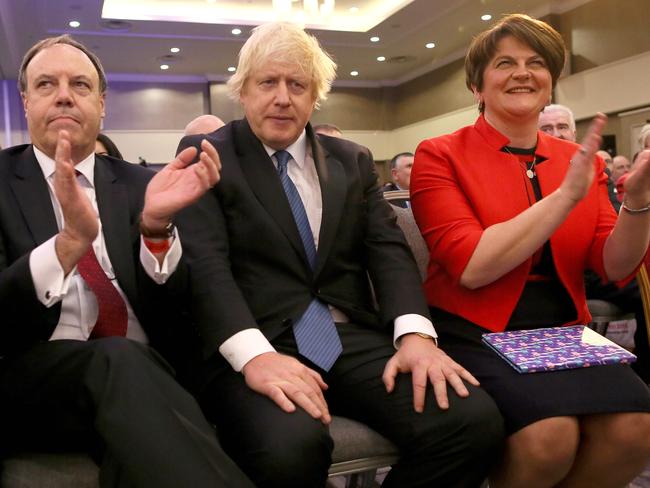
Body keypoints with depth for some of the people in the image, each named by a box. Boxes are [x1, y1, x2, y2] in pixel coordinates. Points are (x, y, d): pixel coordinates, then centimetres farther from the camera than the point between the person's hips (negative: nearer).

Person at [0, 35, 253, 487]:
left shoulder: (137, 184, 13)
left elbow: (169, 307, 4)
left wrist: (156, 223, -16)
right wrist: (71, 239, -25)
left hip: (144, 369, 2)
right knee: (120, 361, -33)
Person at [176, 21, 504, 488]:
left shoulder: (353, 160, 17)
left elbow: (388, 249, 7)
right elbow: (205, 263, -8)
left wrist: (415, 333, -13)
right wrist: (254, 355, -25)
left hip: (354, 340, 4)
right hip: (255, 345, -3)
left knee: (475, 420, -19)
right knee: (290, 447, -36)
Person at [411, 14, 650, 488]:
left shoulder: (580, 160, 11)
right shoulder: (440, 156, -3)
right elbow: (472, 267, -15)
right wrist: (565, 196, -17)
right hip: (476, 333, -4)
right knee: (549, 432, -29)